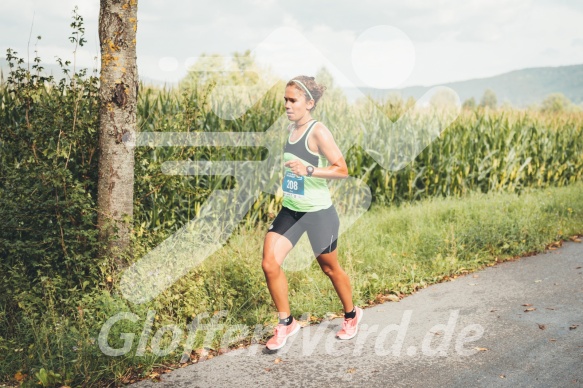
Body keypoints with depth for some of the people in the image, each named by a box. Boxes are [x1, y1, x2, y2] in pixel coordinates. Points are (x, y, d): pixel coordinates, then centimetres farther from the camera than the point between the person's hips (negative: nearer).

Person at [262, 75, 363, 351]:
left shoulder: (318, 132, -17)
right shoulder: (291, 129, 6)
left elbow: (342, 170, -21)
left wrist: (308, 170, -30)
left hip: (318, 213, -6)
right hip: (290, 211, 6)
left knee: (330, 268, 12)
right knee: (270, 264, -7)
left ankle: (351, 316, 38)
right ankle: (286, 323, 11)